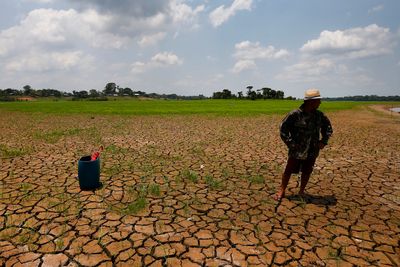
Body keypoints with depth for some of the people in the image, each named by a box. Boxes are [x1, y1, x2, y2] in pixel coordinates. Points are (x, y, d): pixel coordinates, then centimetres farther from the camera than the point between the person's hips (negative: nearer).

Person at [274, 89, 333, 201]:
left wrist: (324, 141, 5)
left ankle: (301, 191, 34)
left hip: (312, 151, 4)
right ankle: (282, 191, 23)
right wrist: (290, 142, -15)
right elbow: (283, 128, -11)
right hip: (296, 150, -4)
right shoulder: (295, 114, -16)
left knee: (307, 172, 14)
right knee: (289, 170, 6)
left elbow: (328, 127, 16)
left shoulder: (319, 115, 0)